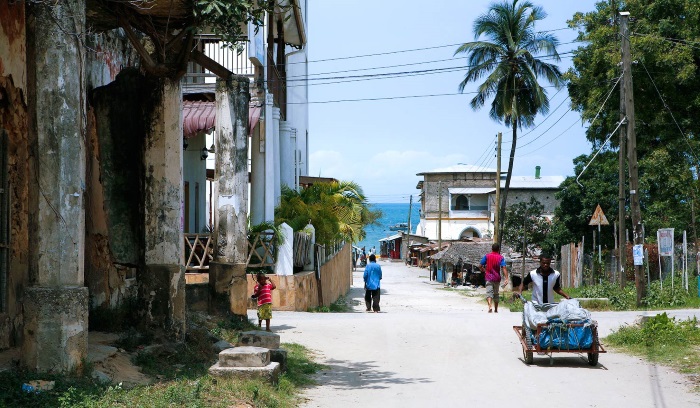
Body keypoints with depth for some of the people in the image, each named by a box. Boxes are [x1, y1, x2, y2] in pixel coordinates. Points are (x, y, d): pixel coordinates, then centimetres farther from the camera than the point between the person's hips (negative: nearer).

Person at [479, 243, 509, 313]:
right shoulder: (501, 257, -2)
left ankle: (490, 307, -33)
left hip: (488, 277, -1)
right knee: (496, 293, 17)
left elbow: (480, 266, -2)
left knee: (489, 292, -9)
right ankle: (496, 309, 27)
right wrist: (506, 278, -17)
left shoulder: (487, 256, -1)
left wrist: (484, 271, 16)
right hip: (497, 278, 1)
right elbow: (504, 268, -14)